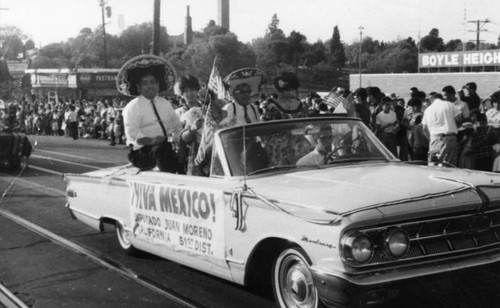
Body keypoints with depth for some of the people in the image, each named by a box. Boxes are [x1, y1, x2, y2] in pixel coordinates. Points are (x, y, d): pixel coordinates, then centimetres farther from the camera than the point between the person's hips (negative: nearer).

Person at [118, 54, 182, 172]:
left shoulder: (165, 104, 20)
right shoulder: (132, 107, 2)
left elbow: (177, 125, 24)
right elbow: (132, 134, -9)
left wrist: (177, 139, 3)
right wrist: (151, 140, -23)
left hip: (166, 146, 5)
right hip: (143, 150, -5)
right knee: (161, 150, -37)